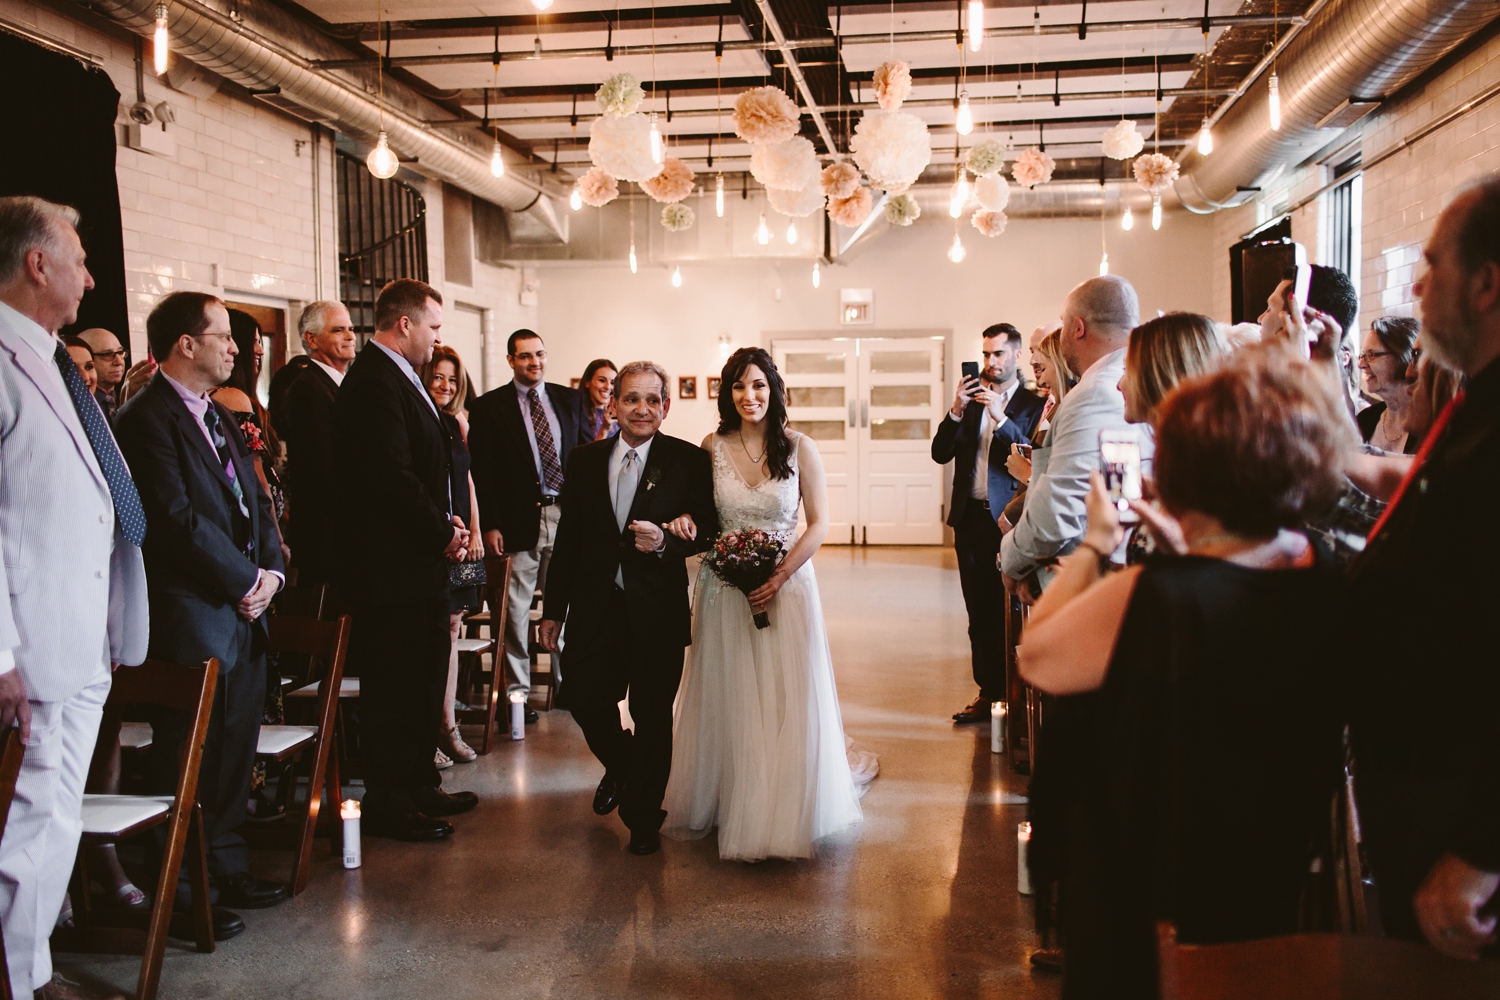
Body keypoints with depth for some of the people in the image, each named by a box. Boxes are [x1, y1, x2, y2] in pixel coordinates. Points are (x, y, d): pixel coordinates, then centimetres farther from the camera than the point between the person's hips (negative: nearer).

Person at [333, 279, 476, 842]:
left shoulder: (399, 378, 16)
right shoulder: (374, 384, -18)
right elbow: (394, 478, -24)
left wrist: (445, 523, 5)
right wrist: (443, 532, -13)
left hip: (420, 563, 11)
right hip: (391, 568, -11)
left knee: (424, 679, 18)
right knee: (393, 686, 0)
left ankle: (418, 786, 31)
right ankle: (387, 804, 12)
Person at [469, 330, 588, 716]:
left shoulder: (570, 399, 11)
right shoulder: (489, 406, 1)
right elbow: (482, 471, -3)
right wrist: (490, 525, -10)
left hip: (566, 515, 3)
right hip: (519, 520, -3)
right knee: (515, 610, 3)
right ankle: (516, 690, 13)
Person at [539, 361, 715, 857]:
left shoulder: (689, 461, -3)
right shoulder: (585, 460, 6)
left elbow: (707, 532, -4)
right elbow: (568, 537, 9)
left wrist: (665, 541, -24)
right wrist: (553, 608, 8)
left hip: (657, 611, -3)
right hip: (596, 607, 3)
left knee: (652, 715, 5)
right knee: (585, 699, 4)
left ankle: (643, 817, 26)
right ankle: (619, 768, 39)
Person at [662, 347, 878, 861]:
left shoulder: (800, 448, -3)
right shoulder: (713, 447, 2)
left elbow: (819, 523, -4)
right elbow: (700, 516, 12)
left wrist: (778, 577, -14)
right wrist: (687, 523, -12)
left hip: (785, 583, -1)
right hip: (724, 585, 2)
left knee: (788, 699, 1)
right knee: (729, 700, 7)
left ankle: (786, 813, 17)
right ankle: (730, 804, 23)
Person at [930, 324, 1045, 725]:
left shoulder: (1033, 403, -2)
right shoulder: (971, 398, 11)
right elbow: (941, 454, 4)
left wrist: (1000, 417, -21)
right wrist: (957, 410, -10)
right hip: (970, 517, 5)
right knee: (979, 613, 9)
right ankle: (988, 692, 17)